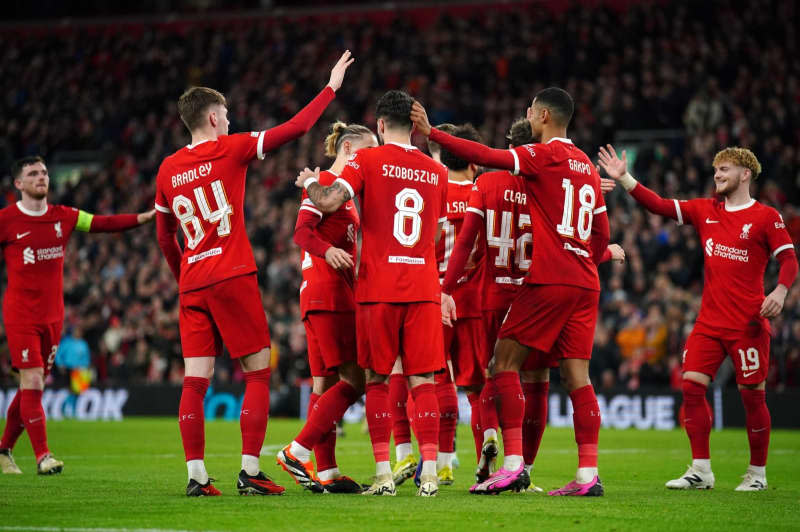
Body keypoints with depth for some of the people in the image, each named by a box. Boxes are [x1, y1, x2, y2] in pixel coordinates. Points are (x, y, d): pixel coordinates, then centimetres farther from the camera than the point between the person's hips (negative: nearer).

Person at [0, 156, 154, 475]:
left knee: (31, 387, 9)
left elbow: (104, 224, 3)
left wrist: (146, 217, -7)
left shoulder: (63, 217, 7)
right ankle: (42, 457, -11)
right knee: (32, 384, -13)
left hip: (52, 315, 5)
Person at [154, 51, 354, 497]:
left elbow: (165, 237, 19)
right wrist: (332, 88, 7)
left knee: (196, 380, 2)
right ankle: (250, 472, -3)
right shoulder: (229, 150, -3)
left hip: (192, 284, 5)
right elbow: (295, 128, -3)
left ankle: (196, 475, -1)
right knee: (258, 374, 2)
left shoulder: (168, 170, 11)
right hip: (232, 277, -5)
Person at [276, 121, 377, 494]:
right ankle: (297, 453, -12)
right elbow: (303, 231, -20)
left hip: (339, 295, 10)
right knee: (354, 379, -13)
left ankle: (325, 473, 5)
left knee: (326, 383, 6)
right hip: (327, 295, -10)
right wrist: (327, 250, -38)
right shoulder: (324, 182, -7)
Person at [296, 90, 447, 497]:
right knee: (422, 380, 3)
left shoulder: (367, 160, -3)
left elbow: (328, 203, -14)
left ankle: (383, 474, 0)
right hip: (423, 288, 2)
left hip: (378, 287, -2)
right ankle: (429, 472, -6)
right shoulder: (436, 172, 10)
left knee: (377, 380, 5)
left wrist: (309, 181, 7)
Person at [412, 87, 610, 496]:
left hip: (548, 279, -7)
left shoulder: (545, 155, -5)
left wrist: (431, 133, -15)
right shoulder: (587, 167, 18)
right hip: (585, 285, 7)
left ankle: (513, 463, -10)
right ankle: (588, 474, -2)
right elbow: (601, 233, 22)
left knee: (505, 362, -2)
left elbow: (488, 157, -16)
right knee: (576, 374, 4)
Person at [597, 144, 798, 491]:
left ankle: (757, 473, 12)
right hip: (709, 321, 5)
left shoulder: (766, 217, -3)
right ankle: (700, 471, 1)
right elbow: (660, 206, 8)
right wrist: (624, 178, 0)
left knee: (752, 395, -1)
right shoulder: (706, 211, 12)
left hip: (748, 324, -5)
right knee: (692, 385, -5)